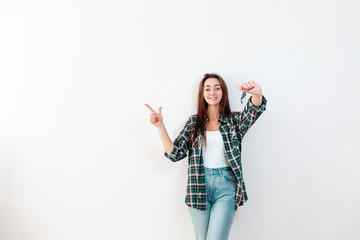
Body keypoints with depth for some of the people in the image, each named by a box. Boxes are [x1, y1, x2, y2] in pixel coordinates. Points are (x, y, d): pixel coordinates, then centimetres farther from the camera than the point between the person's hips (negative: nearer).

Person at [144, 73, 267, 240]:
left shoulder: (234, 120, 6)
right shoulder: (194, 122, 9)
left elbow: (254, 110, -15)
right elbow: (175, 153, 3)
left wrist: (257, 94, -38)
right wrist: (160, 126, -7)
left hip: (226, 186, -1)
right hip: (199, 186, 2)